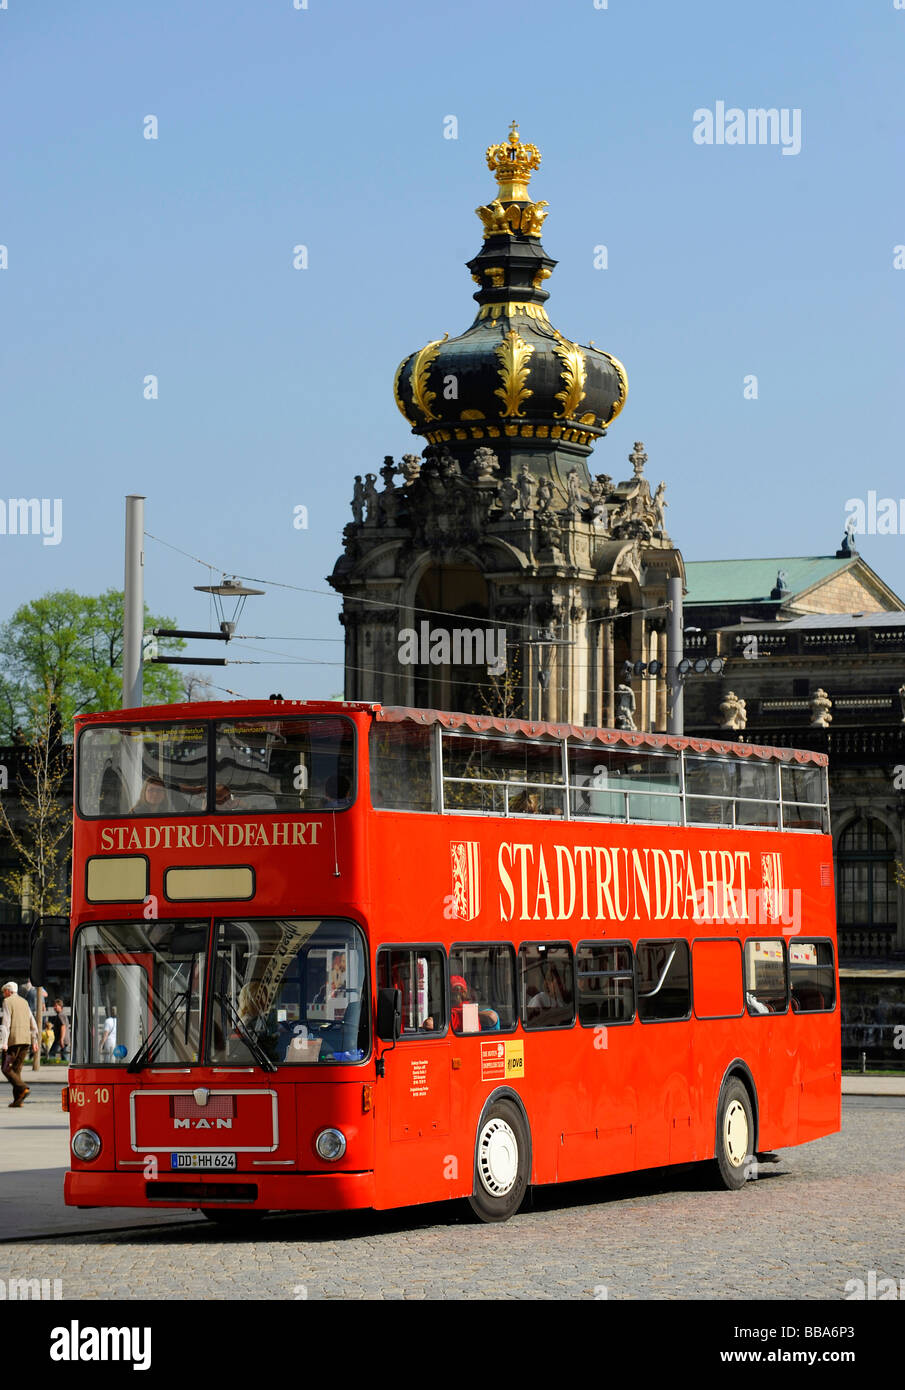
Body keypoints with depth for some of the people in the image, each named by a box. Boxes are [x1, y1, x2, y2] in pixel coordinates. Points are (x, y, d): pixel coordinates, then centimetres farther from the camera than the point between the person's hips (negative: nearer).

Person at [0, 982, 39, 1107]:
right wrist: (34, 1042, 21)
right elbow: (33, 1024, 17)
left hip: (13, 1040, -6)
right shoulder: (24, 1002, 17)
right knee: (17, 1069, 9)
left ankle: (23, 1088, -21)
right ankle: (17, 1099, 1)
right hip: (26, 1040, 6)